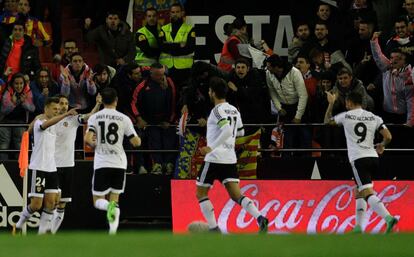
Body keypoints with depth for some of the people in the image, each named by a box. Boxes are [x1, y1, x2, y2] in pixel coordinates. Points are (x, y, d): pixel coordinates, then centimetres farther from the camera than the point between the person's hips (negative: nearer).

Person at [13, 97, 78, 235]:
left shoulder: (54, 126, 16)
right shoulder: (39, 122, -11)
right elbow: (47, 123, -35)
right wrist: (66, 114, -47)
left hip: (51, 168, 8)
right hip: (39, 168, -8)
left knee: (51, 202, -3)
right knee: (36, 205, -6)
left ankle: (42, 233, 0)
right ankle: (18, 226, 15)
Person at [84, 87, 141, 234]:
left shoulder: (94, 117, 0)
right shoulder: (124, 119, 1)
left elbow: (87, 140, -11)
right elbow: (136, 142, -2)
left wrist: (94, 144, 12)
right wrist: (139, 139, 22)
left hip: (101, 163, -1)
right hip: (119, 163, 1)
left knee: (98, 201, 5)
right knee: (114, 197, 15)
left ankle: (110, 207, -28)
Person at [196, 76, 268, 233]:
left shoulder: (218, 110, -11)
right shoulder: (234, 110, 15)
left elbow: (227, 131, -25)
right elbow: (240, 132, 29)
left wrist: (212, 147, -25)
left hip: (215, 157, -7)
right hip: (230, 159, 7)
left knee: (201, 193, 9)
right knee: (236, 195, 1)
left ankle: (214, 229, 2)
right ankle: (260, 218, -22)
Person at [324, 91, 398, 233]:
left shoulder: (346, 116, 3)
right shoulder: (373, 117, 10)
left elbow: (327, 121, 22)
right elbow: (388, 137, 3)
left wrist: (331, 103, 34)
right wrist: (381, 146, 24)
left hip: (358, 160, -5)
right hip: (373, 158, 5)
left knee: (368, 194, -14)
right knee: (359, 193, 19)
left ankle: (388, 218, -34)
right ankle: (358, 227, 16)